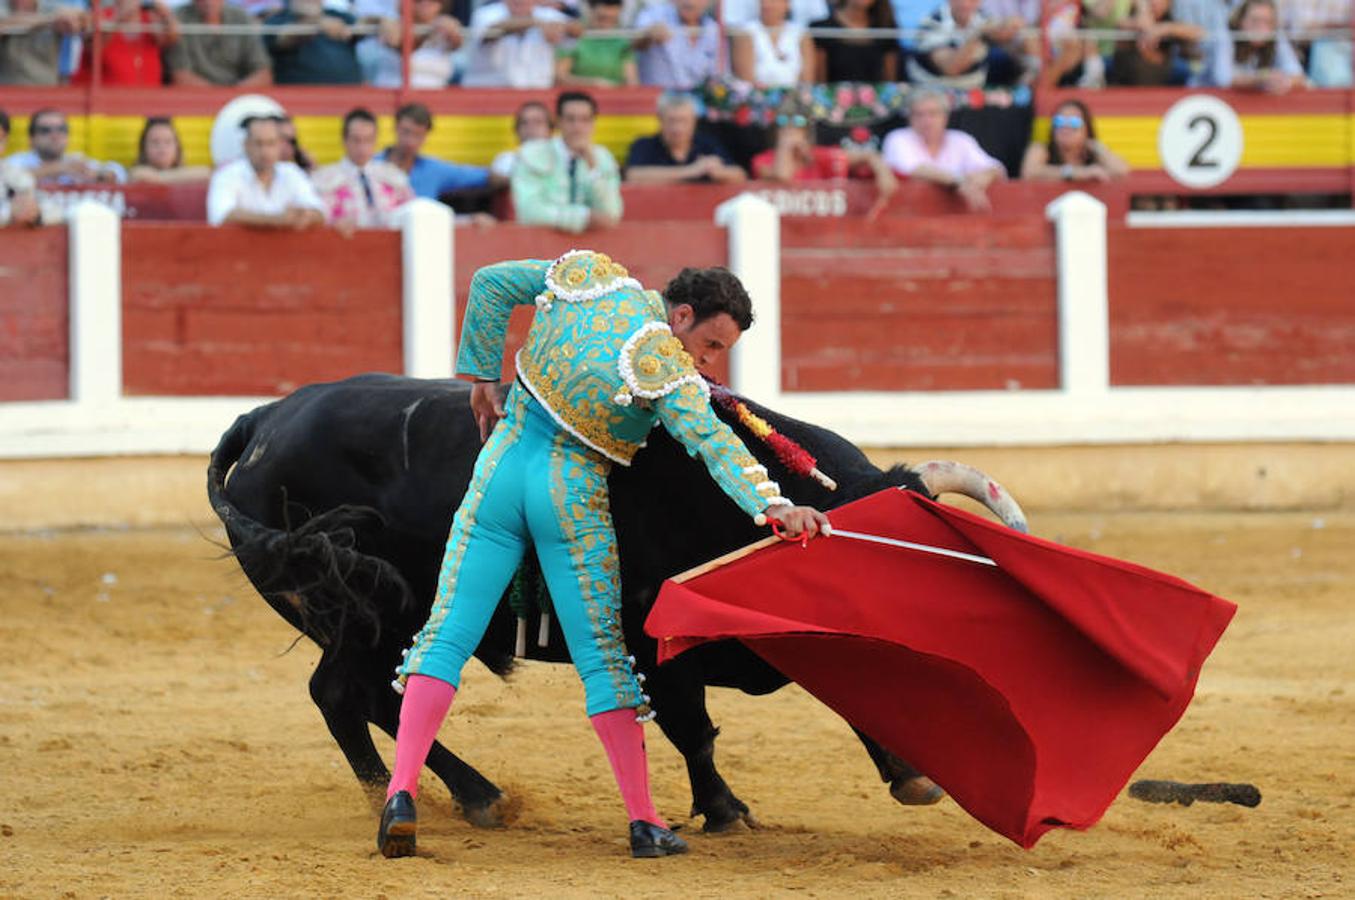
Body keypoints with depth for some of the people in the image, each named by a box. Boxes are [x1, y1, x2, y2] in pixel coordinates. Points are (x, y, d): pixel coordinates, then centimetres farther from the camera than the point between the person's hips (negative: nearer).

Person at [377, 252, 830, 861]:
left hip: (503, 468, 4)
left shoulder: (593, 279, 2)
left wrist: (482, 375, 22)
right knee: (602, 655, 5)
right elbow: (714, 443, -29)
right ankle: (643, 820, 7)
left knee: (446, 634, 2)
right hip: (573, 497, -4)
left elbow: (490, 283, 13)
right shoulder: (668, 370, -15)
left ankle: (401, 792, -12)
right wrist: (772, 506, -39)